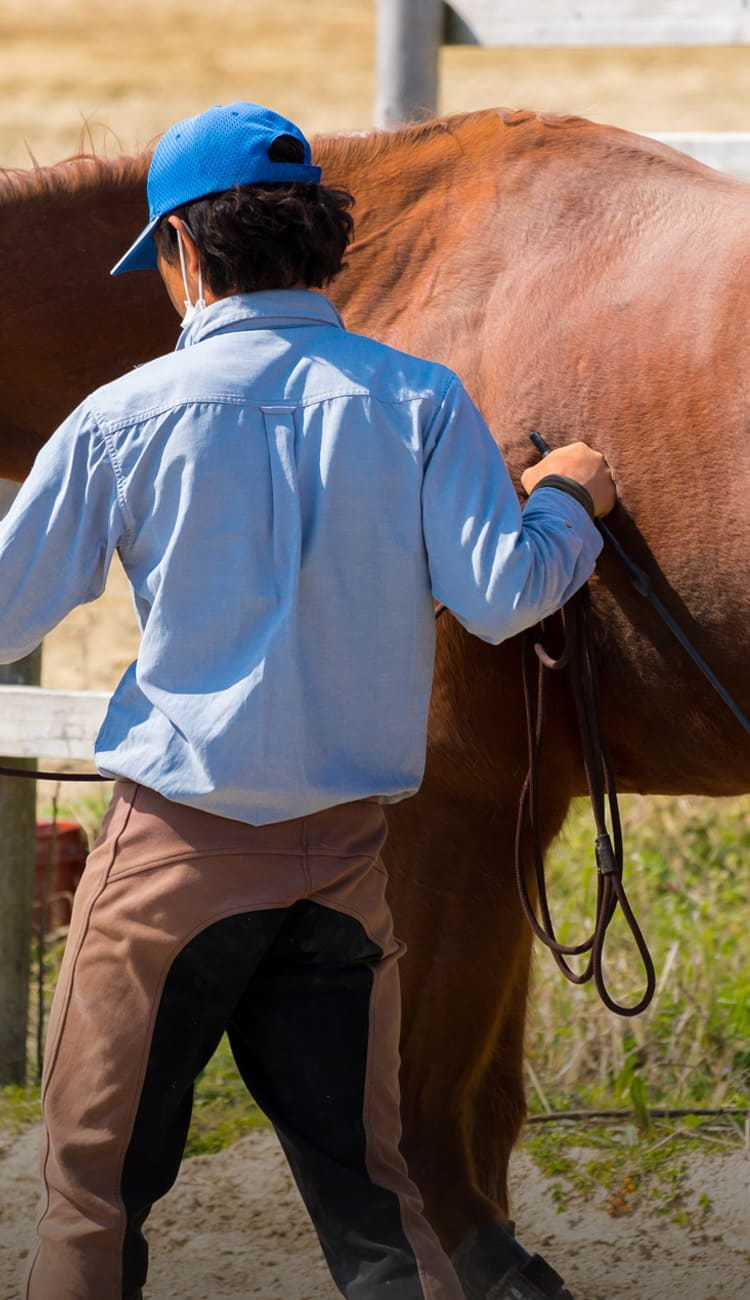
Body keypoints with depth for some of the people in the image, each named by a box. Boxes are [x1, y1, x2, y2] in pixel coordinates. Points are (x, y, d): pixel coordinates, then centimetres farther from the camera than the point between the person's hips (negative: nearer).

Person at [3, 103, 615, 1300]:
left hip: (178, 846, -2)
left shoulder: (126, 417, -6)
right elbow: (500, 598, -9)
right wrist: (565, 502, 10)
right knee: (363, 1187, 7)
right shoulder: (419, 402, -3)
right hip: (345, 850, 2)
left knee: (96, 1180, 9)